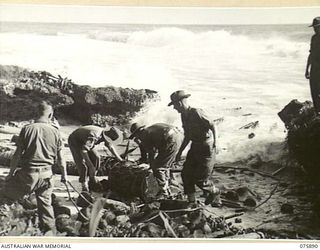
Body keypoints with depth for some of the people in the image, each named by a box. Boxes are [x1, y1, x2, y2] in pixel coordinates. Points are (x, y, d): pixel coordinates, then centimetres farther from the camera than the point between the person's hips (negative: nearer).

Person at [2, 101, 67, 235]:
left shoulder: (27, 129, -8)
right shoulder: (55, 132, -2)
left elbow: (18, 154, -7)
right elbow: (60, 157, 4)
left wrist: (11, 172, 4)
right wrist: (64, 173, 18)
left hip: (28, 173, -3)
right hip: (46, 174, 3)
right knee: (45, 203, 15)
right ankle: (50, 231, 18)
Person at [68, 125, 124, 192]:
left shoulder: (104, 134, -12)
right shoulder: (93, 136, -40)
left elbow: (111, 146, 6)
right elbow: (83, 151, -46)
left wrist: (120, 159, 7)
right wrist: (91, 166, -46)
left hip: (83, 141, 8)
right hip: (74, 141, -8)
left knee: (96, 157, -3)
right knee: (82, 162, -18)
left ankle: (92, 181, 7)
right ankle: (84, 185, -6)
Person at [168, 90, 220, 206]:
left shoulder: (196, 113, -19)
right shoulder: (184, 116, 8)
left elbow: (212, 125, -23)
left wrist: (214, 143, -31)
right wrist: (180, 152, 19)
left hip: (206, 148, -9)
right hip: (195, 147, 9)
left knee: (199, 179, -4)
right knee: (186, 174, 5)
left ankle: (214, 192, 25)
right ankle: (191, 202, 17)